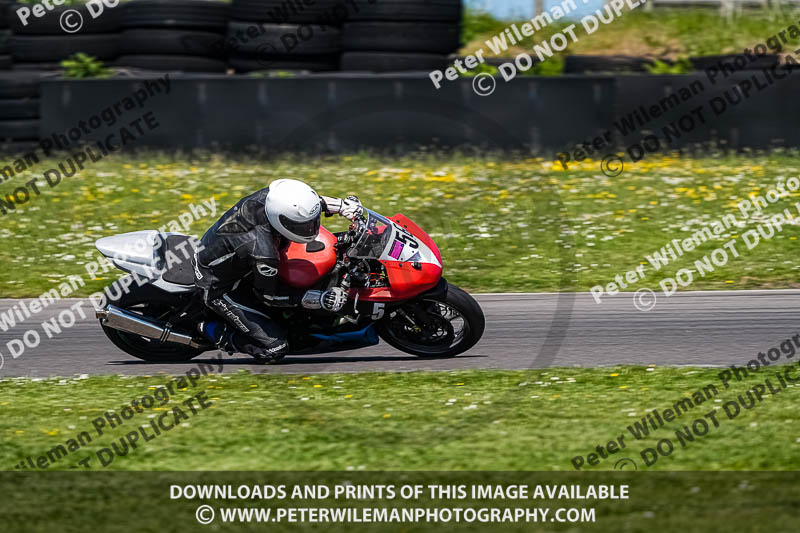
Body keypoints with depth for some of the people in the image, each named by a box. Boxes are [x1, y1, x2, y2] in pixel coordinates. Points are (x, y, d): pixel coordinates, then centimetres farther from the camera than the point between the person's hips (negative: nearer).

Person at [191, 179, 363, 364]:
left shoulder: (269, 196, -23)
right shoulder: (262, 251, -40)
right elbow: (268, 294, -21)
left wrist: (342, 205, -3)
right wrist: (320, 300, -25)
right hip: (219, 289, -8)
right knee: (275, 348, -9)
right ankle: (214, 331, 7)